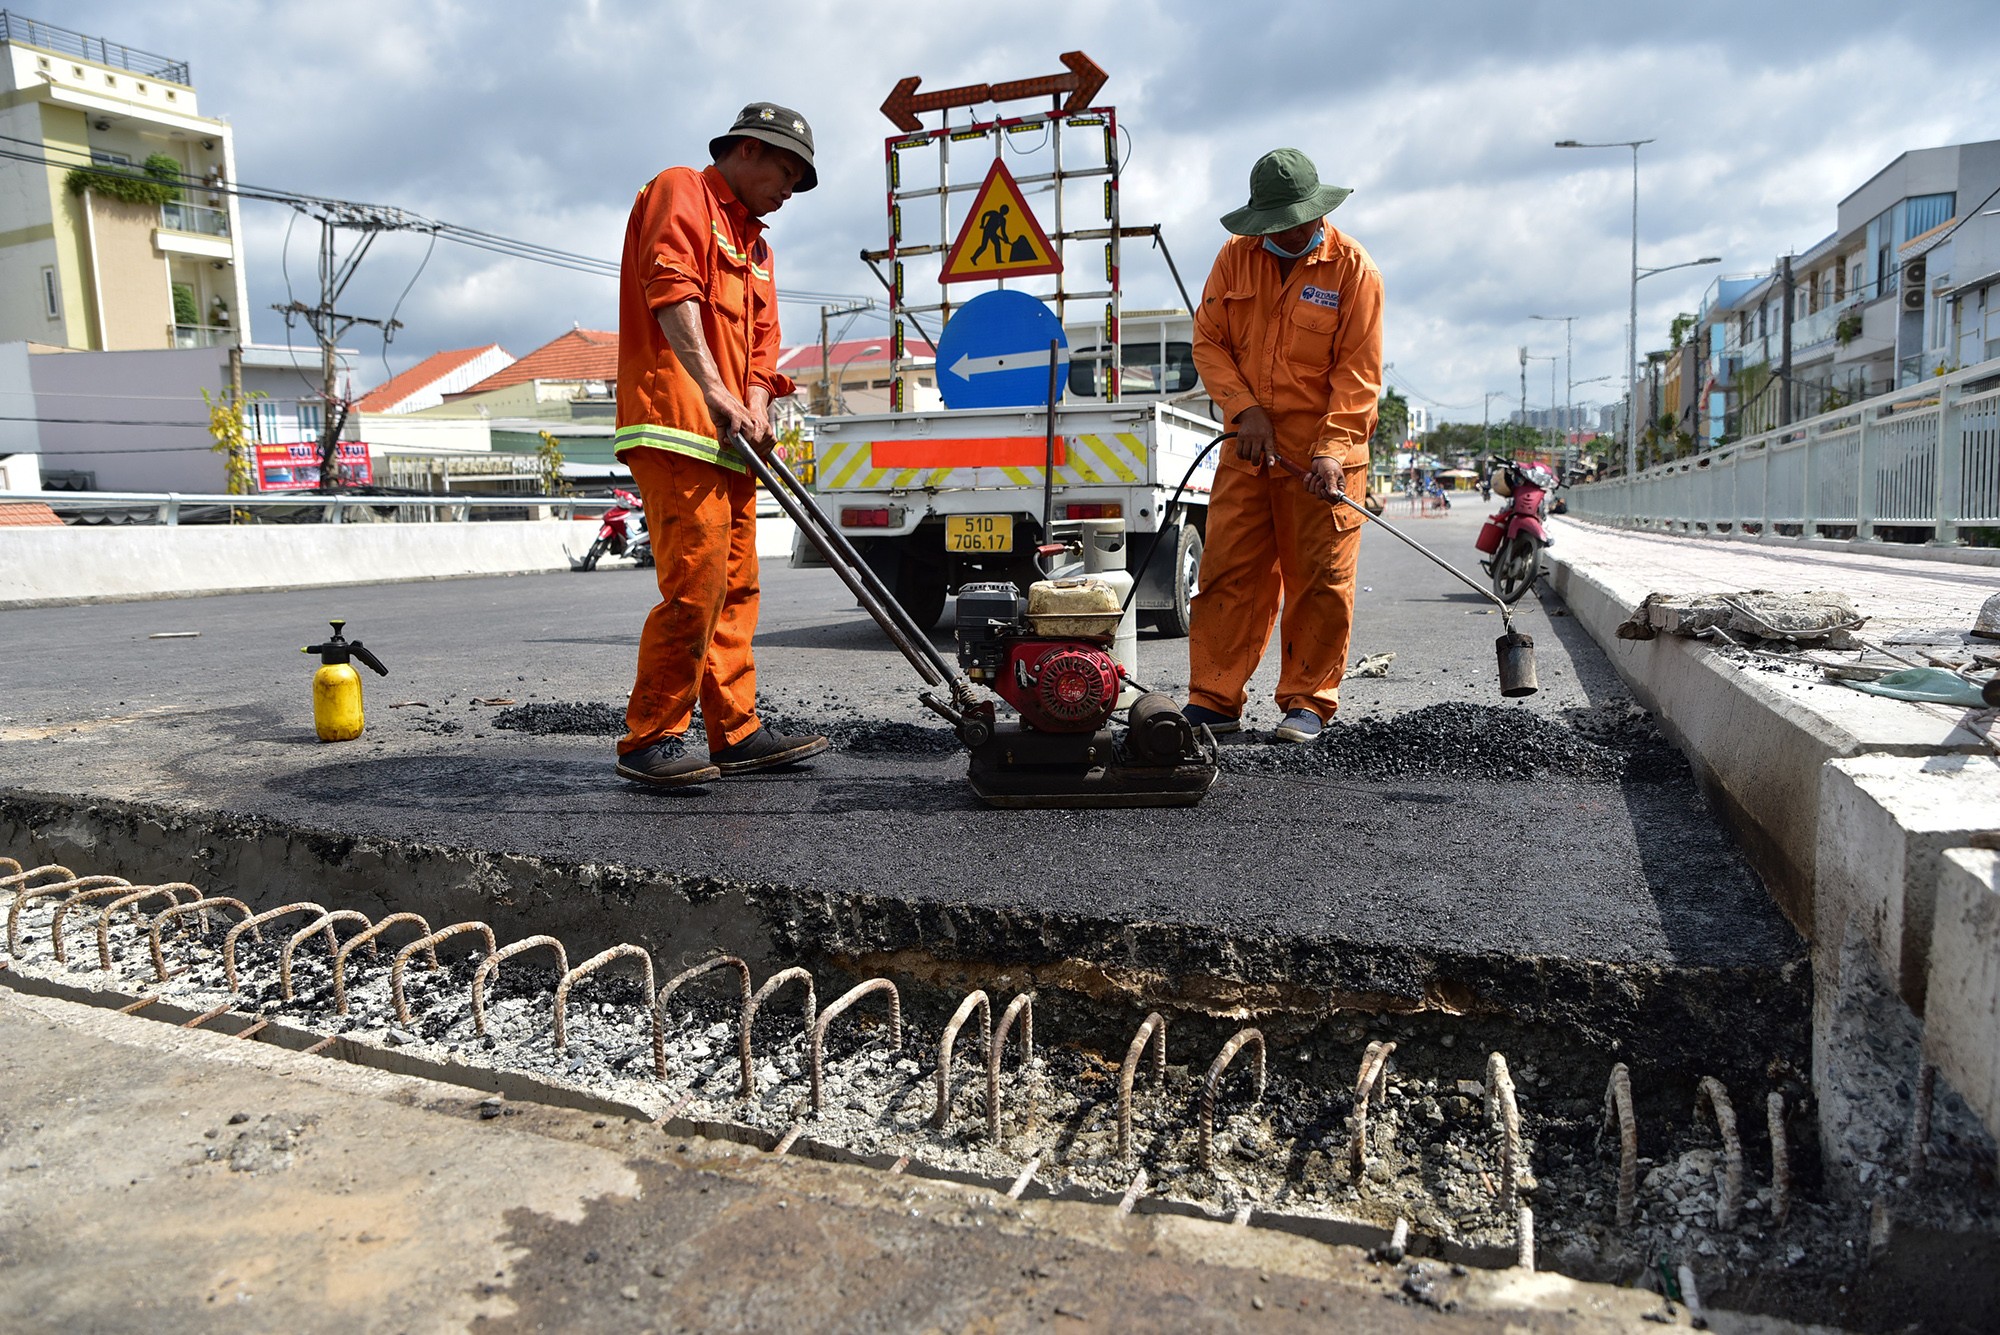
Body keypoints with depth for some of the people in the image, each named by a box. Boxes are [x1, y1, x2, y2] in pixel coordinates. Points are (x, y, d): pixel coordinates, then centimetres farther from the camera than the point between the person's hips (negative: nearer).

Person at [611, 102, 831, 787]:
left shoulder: (754, 241, 29)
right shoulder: (680, 191, 2)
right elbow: (671, 290, -15)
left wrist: (757, 406, 2)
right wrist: (715, 391, -26)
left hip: (728, 439, 10)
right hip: (676, 425, -10)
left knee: (735, 589, 8)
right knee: (695, 583, -15)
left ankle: (737, 734, 14)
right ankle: (648, 740, -6)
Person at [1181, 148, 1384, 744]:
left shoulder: (1353, 268, -5)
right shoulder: (1236, 257, 6)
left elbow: (1358, 372, -9)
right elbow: (1208, 342, 6)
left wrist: (1332, 450, -20)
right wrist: (1244, 409, -8)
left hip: (1323, 452, -3)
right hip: (1248, 447, 3)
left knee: (1319, 579, -1)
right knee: (1228, 572, 1)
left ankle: (1308, 702, 10)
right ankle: (1214, 699, 7)